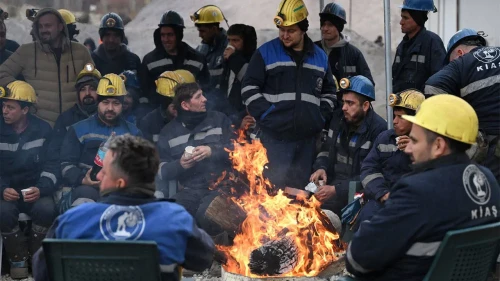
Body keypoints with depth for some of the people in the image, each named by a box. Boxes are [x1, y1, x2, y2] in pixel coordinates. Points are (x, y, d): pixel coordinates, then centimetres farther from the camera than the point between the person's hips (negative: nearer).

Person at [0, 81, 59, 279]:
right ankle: (18, 257, -9)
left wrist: (41, 189, -20)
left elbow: (51, 165, -2)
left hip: (35, 190, 0)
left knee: (46, 208, -33)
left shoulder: (43, 130, 1)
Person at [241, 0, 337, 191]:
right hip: (273, 136, -4)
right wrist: (266, 116, -10)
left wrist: (321, 117, 8)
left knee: (301, 189, 8)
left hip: (307, 139, 4)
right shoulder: (265, 53, 1)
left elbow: (329, 92, 23)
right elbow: (249, 88, -1)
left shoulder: (319, 57, 13)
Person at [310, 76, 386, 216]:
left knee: (320, 206, -28)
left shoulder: (379, 130, -13)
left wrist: (336, 190, -22)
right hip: (333, 183, 7)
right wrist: (321, 168, -1)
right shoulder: (338, 122, 9)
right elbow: (326, 150, 23)